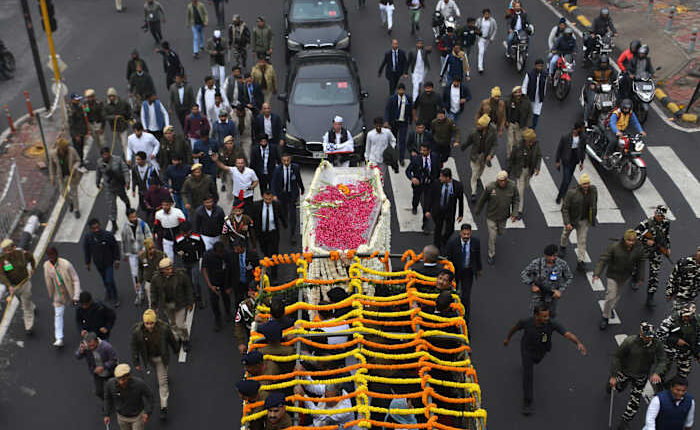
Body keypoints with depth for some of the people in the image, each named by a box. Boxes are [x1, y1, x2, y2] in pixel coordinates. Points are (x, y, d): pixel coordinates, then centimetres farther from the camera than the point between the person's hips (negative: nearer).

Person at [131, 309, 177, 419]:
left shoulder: (164, 328, -29)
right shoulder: (137, 331, -28)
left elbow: (171, 340, -8)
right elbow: (134, 347, -14)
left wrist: (176, 349, 8)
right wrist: (136, 363, -7)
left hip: (161, 357, -1)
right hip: (148, 358, 1)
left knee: (162, 381, 3)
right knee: (157, 373, 29)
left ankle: (164, 407, 12)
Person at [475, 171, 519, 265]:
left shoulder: (512, 186, -17)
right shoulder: (490, 187, -24)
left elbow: (516, 200, -3)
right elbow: (482, 200, -8)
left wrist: (514, 213, -11)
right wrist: (477, 211, 6)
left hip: (503, 216, 3)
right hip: (491, 216, -3)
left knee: (501, 232, 24)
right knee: (492, 236, 1)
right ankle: (491, 255, 22)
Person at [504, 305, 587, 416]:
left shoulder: (552, 323, -37)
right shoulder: (526, 322, -35)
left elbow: (568, 334, -47)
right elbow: (515, 327, -13)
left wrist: (579, 343, -66)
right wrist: (507, 338, 4)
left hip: (541, 350, 3)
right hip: (527, 349, -3)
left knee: (535, 361, 36)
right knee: (528, 376, -9)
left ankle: (528, 363, 74)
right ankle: (527, 403, 4)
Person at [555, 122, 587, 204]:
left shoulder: (583, 137, -8)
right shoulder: (565, 137, -22)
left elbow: (583, 149, 6)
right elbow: (559, 149, -10)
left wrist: (582, 162, 9)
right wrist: (557, 161, -4)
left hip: (574, 161, 5)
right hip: (566, 161, -5)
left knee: (568, 179, 16)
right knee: (565, 180, -7)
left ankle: (562, 195, 34)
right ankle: (559, 197, 13)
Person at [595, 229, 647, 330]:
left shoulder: (639, 249, -14)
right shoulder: (614, 247, -24)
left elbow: (640, 264, 0)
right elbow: (603, 260, -22)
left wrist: (639, 278, 8)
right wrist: (597, 274, -31)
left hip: (625, 276, 4)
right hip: (613, 275, -3)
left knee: (617, 295, 20)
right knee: (611, 296, -7)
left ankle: (610, 308, 47)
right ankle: (605, 317, 11)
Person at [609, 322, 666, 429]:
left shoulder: (656, 344, -23)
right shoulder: (629, 342, -30)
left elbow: (662, 360, -16)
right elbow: (617, 357, -21)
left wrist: (656, 373, -36)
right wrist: (613, 376, -21)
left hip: (641, 376, 2)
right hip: (625, 372, -1)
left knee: (635, 400, 7)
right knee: (619, 388, 24)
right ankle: (611, 381, 61)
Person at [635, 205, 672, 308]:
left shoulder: (666, 222, -6)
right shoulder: (646, 223, -23)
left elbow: (667, 234, 12)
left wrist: (668, 247, 14)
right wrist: (646, 241, -29)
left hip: (657, 251, 2)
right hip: (644, 249, -2)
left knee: (654, 273, -3)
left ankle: (650, 297, 3)